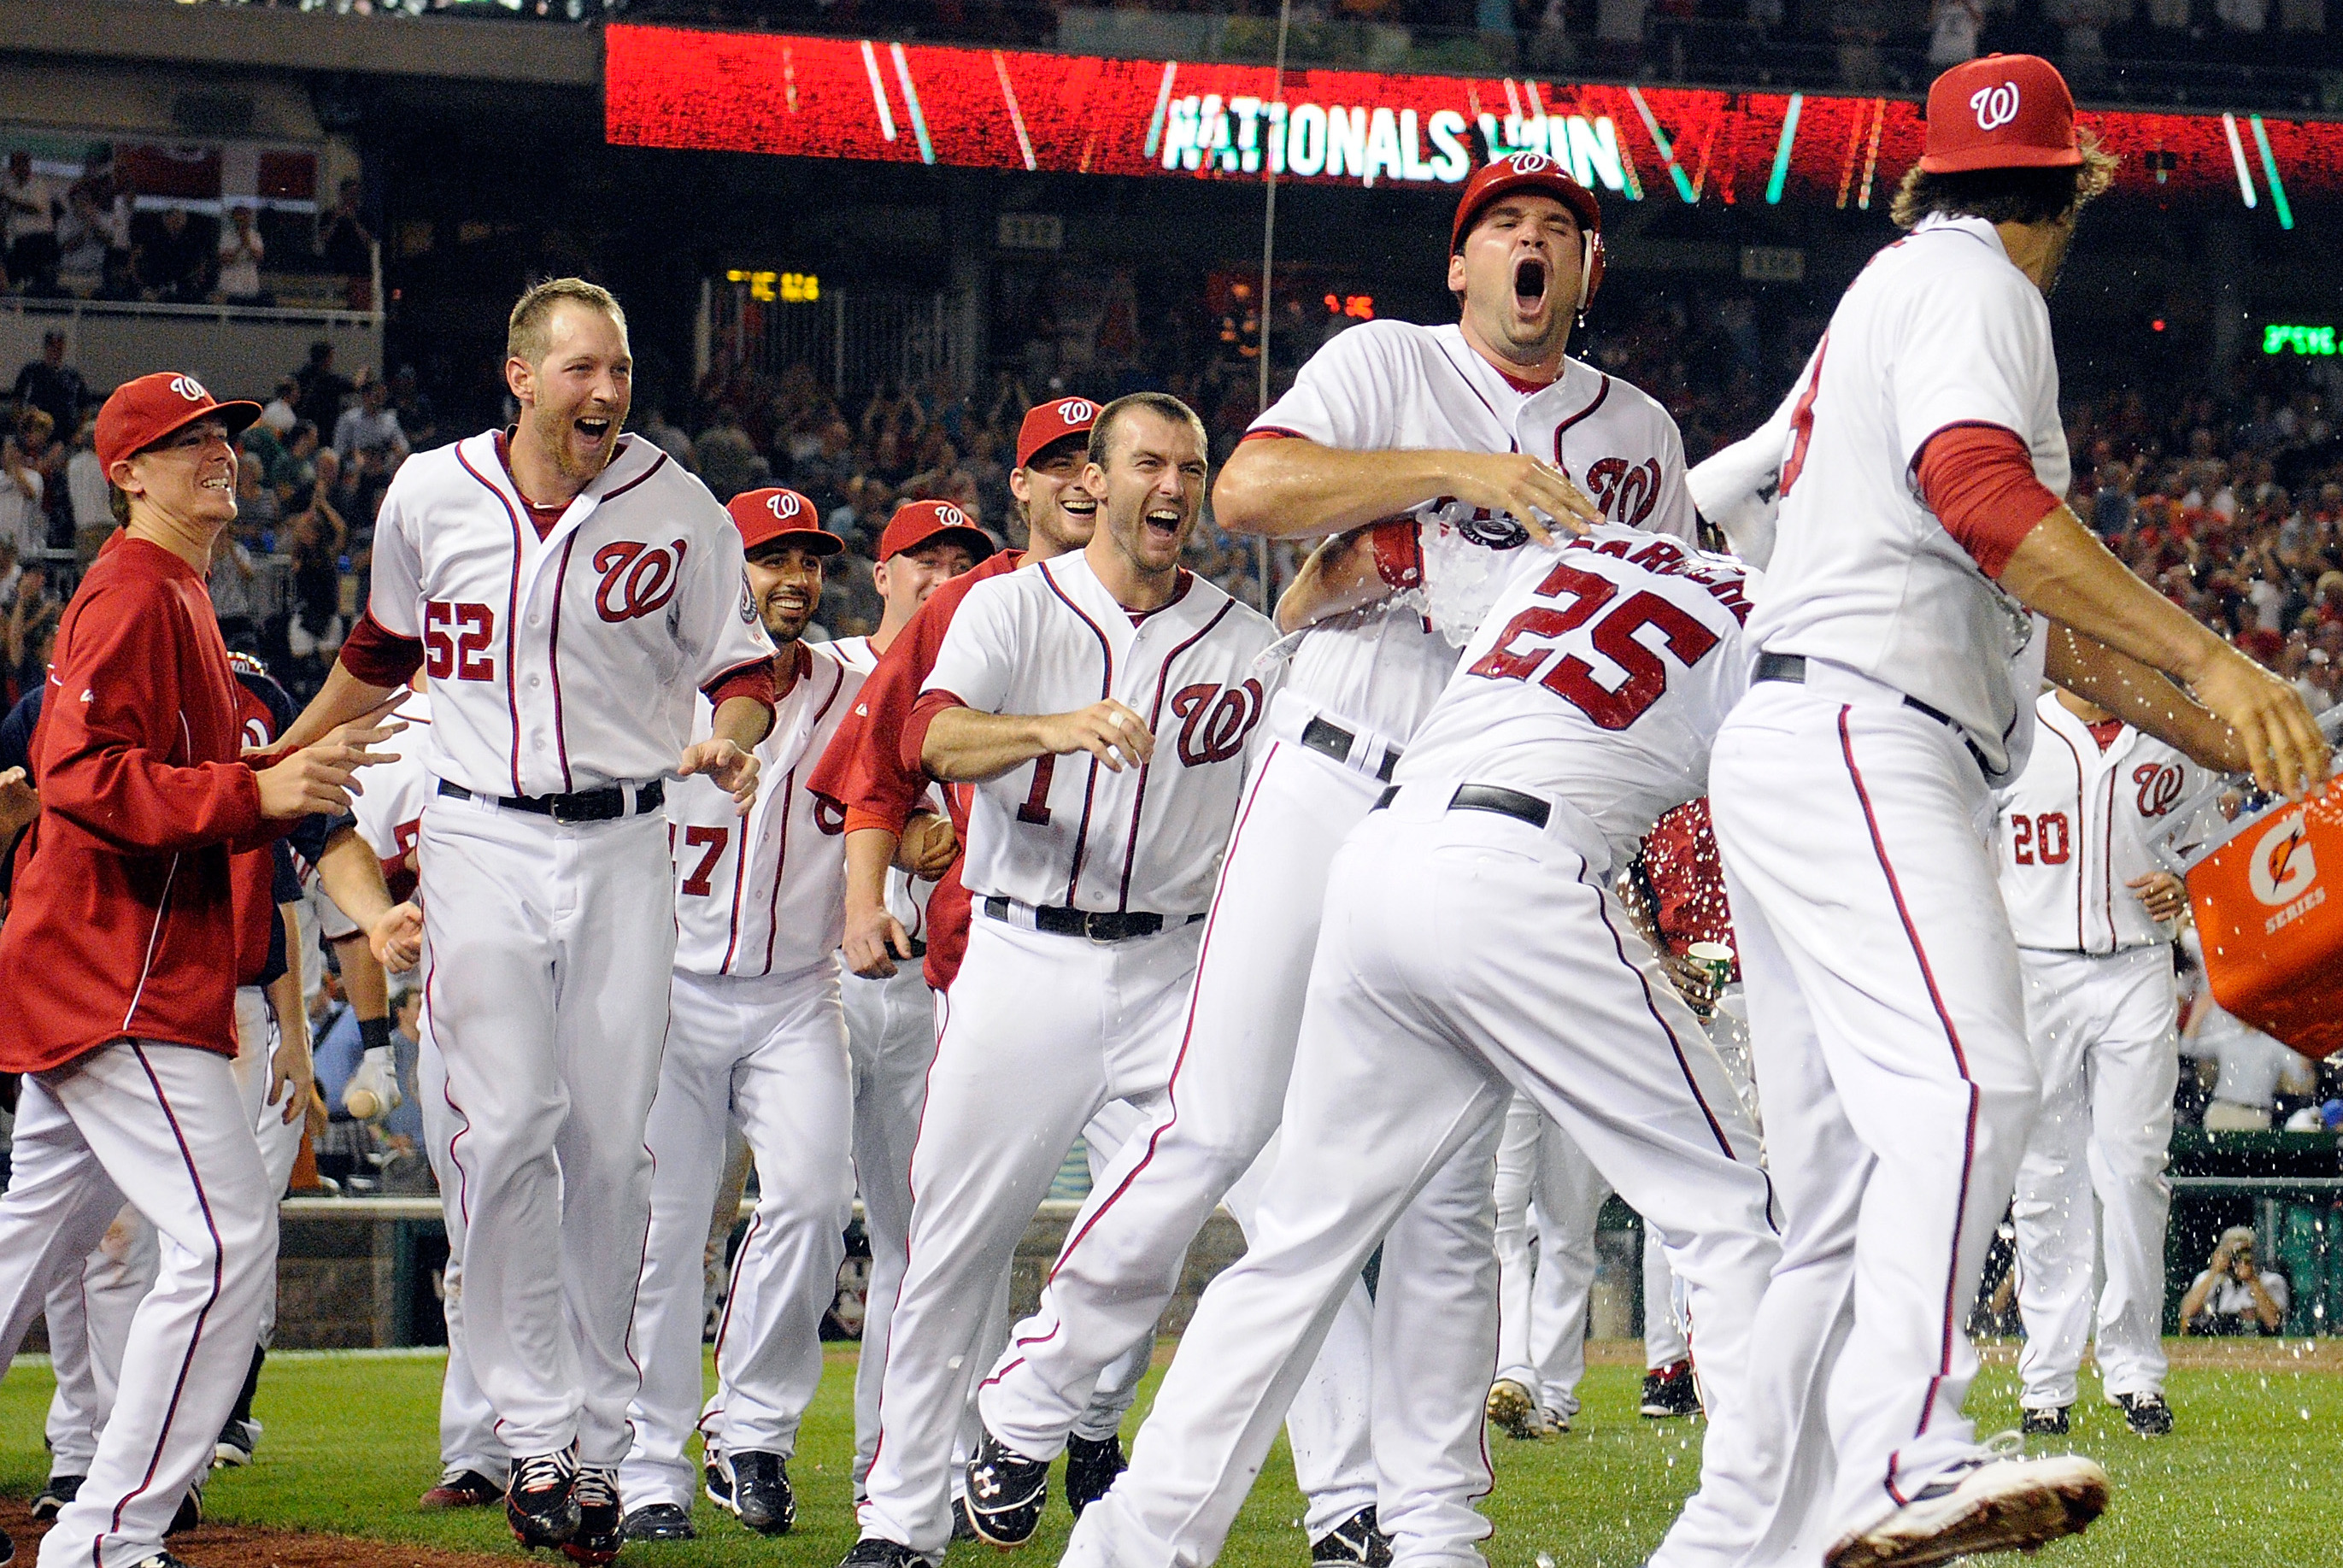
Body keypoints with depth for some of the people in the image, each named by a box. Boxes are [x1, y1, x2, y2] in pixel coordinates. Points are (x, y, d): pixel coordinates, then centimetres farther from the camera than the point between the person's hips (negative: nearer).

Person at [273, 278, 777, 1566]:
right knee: (509, 1126, -13)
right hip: (481, 841, 0)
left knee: (610, 1147, 0)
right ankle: (534, 1427, -9)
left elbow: (742, 664, 6)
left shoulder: (678, 512, -1)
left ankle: (599, 1437, 9)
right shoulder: (428, 496, 2)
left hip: (625, 849, 0)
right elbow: (385, 649, 20)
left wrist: (731, 739, -16)